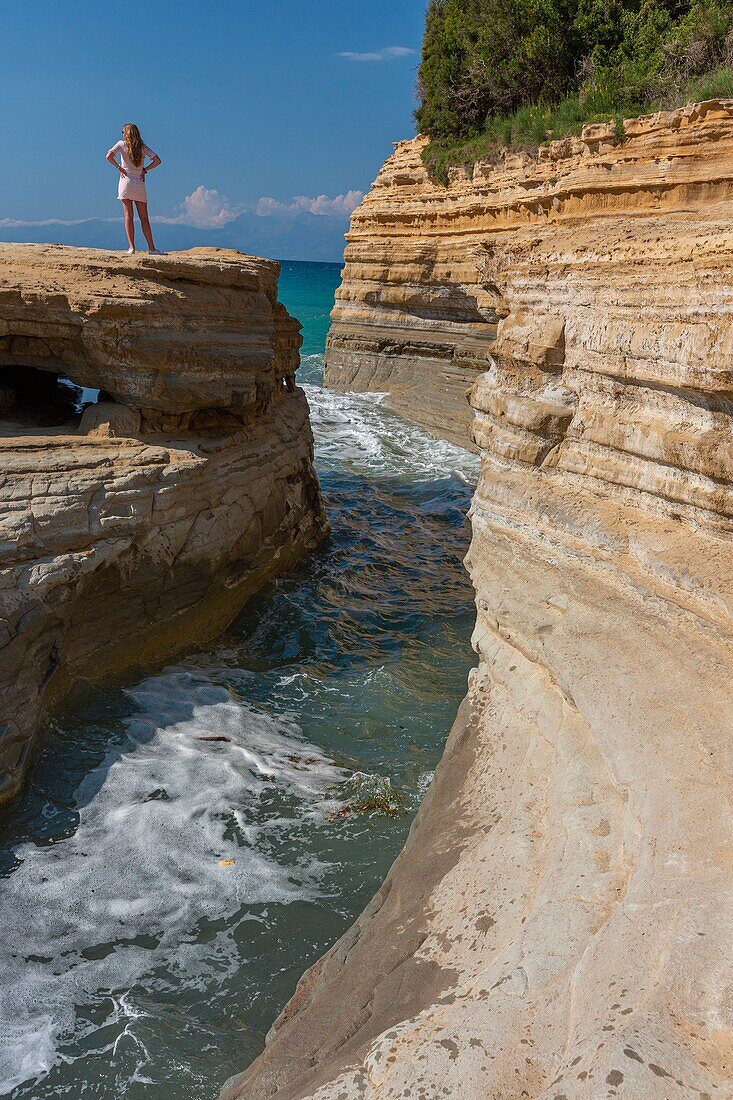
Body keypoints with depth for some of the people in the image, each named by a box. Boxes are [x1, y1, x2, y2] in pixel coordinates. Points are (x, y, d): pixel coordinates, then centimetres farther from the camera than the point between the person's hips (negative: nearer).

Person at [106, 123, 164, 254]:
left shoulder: (121, 144, 2)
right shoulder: (143, 147, 9)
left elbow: (109, 156, -12)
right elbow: (157, 160, 4)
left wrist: (118, 167, 0)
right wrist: (145, 170, 7)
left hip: (126, 181, -2)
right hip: (140, 184, 2)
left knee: (128, 215, -1)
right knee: (144, 217, 3)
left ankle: (131, 247, -7)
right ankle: (151, 248, -1)